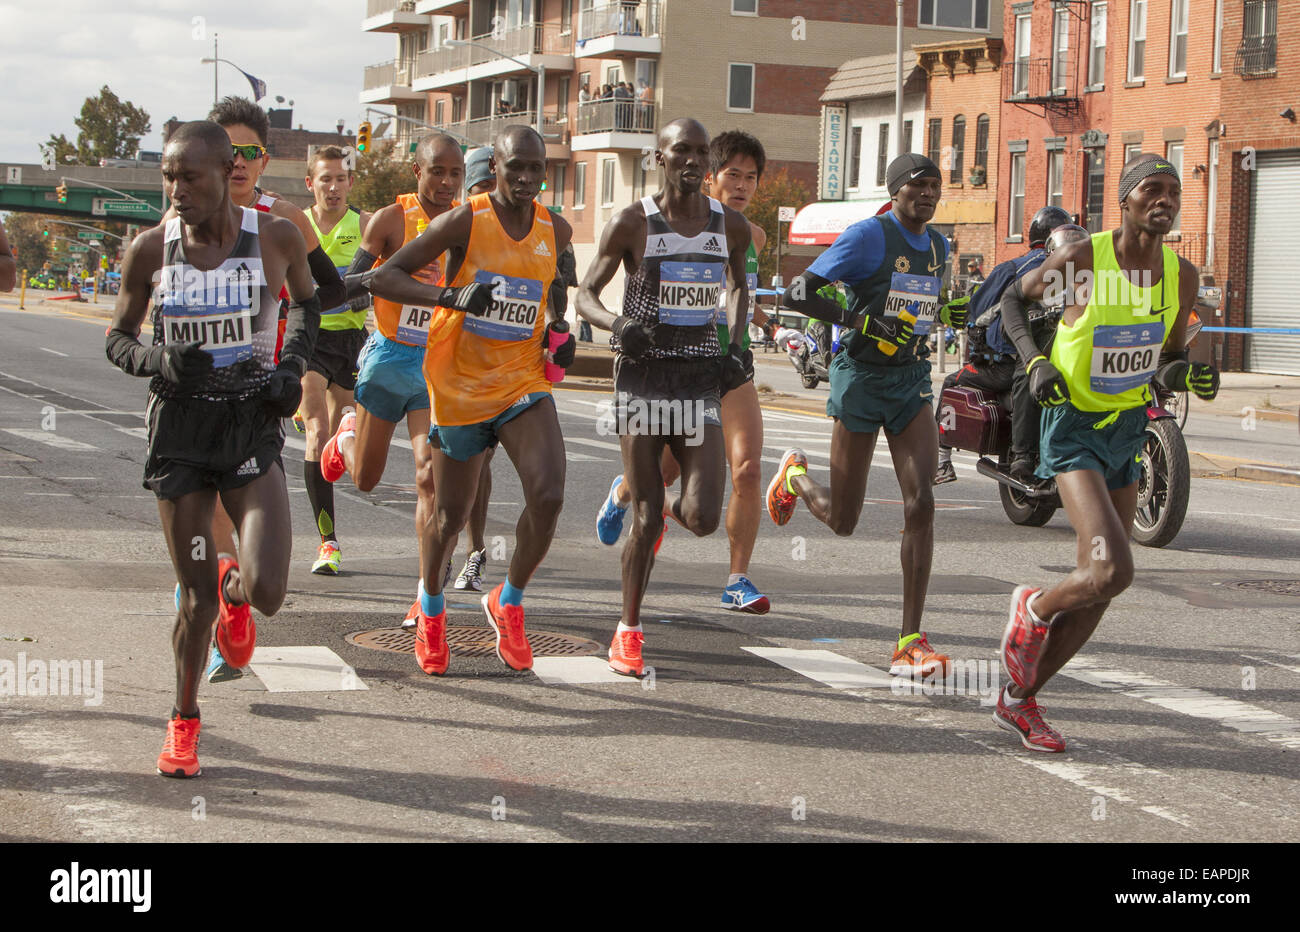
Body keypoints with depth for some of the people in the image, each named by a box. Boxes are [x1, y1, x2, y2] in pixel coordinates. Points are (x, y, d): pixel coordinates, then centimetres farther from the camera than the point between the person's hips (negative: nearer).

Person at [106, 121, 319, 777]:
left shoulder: (276, 237, -6)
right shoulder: (150, 250, -5)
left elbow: (306, 303, 15)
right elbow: (117, 339, 7)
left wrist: (293, 364, -3)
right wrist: (157, 361, -14)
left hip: (252, 426, 0)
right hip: (180, 428, 0)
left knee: (265, 593, -16)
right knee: (197, 598, 4)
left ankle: (235, 591, 24)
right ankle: (184, 721, 29)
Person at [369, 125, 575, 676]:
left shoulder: (556, 232, 3)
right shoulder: (465, 222, -11)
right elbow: (383, 279, -14)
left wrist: (560, 337, 8)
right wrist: (450, 297, -29)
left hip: (524, 383, 3)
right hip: (460, 385, -3)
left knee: (548, 498, -18)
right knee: (452, 513, 8)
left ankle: (509, 604, 7)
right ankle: (430, 608, 38)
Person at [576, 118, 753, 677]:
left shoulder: (730, 226, 5)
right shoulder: (632, 223, -4)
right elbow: (585, 295, 0)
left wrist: (736, 345, 8)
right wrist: (617, 325, -21)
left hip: (701, 379, 3)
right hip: (642, 374, -3)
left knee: (703, 520, -8)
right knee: (645, 519, -3)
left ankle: (670, 503, 30)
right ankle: (628, 633, 14)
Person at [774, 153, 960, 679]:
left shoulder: (938, 246, 11)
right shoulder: (869, 235, -10)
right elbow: (799, 293, -15)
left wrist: (946, 314, 15)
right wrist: (858, 321, -24)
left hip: (913, 379, 5)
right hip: (862, 375, -5)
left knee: (921, 503, -13)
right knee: (842, 522, 4)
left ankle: (910, 643, -11)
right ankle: (794, 476, 42)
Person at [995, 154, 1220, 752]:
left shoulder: (1181, 275, -1)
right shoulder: (1081, 260, -16)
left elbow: (1167, 361, 11)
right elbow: (1015, 298, 2)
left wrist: (1185, 375, -13)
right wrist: (1035, 362, -13)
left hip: (1129, 429, 6)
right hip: (1074, 427, -6)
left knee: (1101, 586, 9)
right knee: (1111, 572, -23)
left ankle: (1019, 699, 25)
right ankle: (1034, 609, 11)